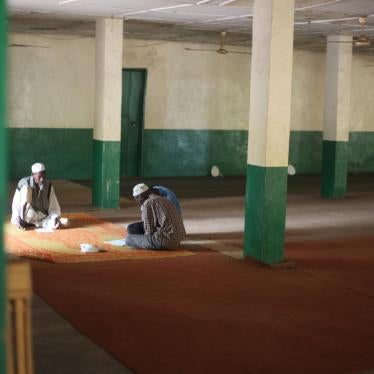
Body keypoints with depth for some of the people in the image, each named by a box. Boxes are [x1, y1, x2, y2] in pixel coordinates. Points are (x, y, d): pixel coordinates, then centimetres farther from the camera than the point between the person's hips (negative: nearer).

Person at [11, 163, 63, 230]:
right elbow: (15, 204, -9)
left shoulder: (48, 185, -2)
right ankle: (22, 221, -25)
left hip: (42, 218, 2)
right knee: (25, 188, -24)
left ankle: (32, 224, -14)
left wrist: (55, 218, -20)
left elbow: (53, 206, -1)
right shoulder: (24, 183, -10)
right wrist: (18, 219, -23)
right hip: (27, 216, -2)